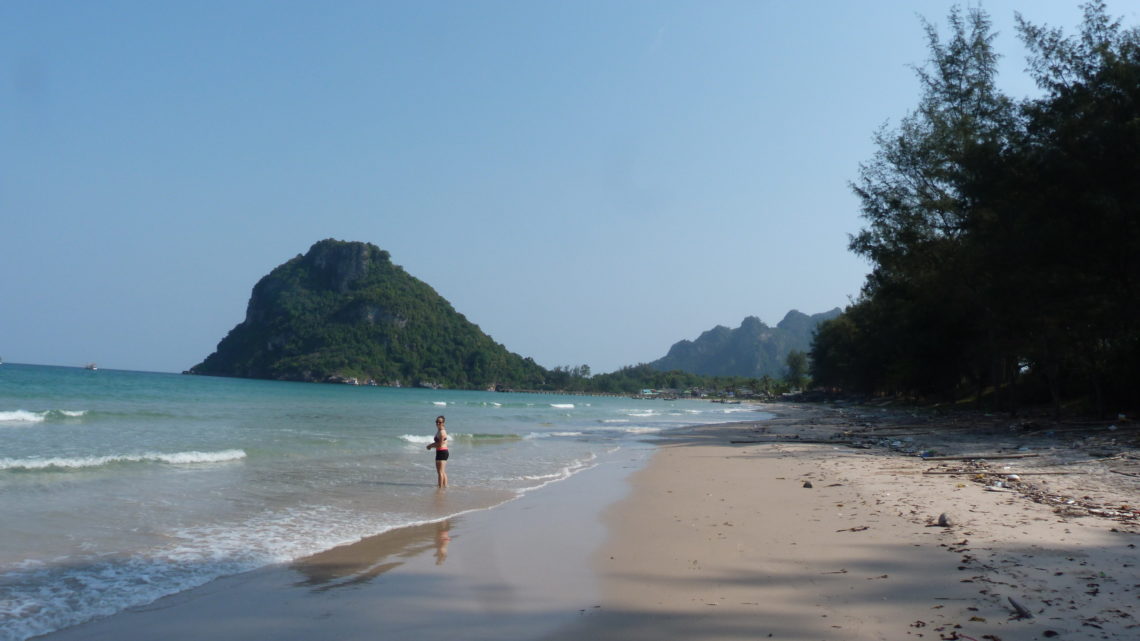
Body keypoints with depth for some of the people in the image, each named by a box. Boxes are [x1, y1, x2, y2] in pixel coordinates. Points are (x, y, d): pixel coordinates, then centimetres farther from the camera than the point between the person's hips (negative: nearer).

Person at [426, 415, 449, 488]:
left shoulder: (441, 432, -17)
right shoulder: (439, 431, 15)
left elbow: (440, 444, -20)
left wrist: (431, 445, -7)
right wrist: (431, 445, 5)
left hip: (441, 452, -11)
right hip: (443, 452, 11)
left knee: (440, 472, -5)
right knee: (443, 472, 17)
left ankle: (440, 487, -2)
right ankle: (445, 485, 23)